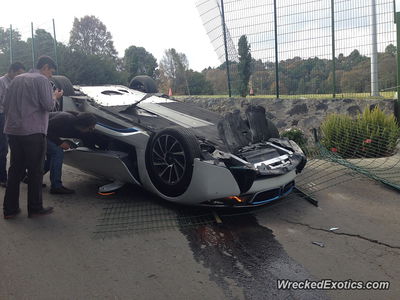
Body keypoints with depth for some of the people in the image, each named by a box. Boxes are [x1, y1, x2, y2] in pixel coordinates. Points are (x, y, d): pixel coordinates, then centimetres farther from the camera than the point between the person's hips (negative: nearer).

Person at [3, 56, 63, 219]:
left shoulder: (16, 80, 17)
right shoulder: (42, 80, -4)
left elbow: (6, 105, 17)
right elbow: (48, 106, -11)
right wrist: (54, 97, 7)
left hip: (13, 131, 7)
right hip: (33, 132, -7)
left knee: (15, 169, 12)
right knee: (35, 170, 2)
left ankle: (9, 209, 14)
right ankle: (35, 208, 8)